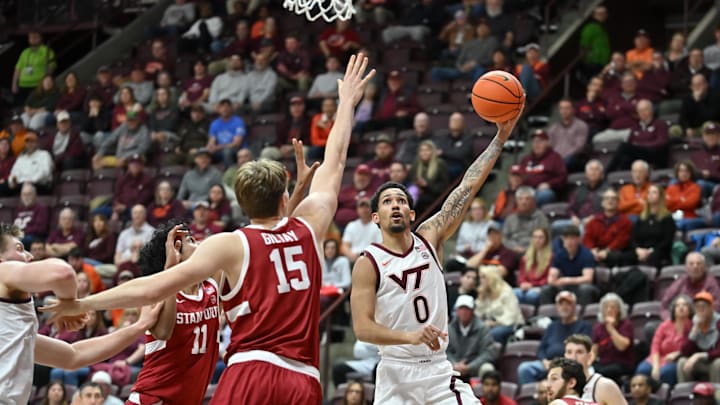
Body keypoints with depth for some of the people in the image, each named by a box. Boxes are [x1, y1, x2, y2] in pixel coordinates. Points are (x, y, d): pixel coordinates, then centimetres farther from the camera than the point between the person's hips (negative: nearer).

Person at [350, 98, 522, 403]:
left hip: (438, 370, 4)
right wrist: (410, 336, -30)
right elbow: (362, 327, -14)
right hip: (396, 374, -4)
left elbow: (468, 187, 0)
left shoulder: (429, 238, 5)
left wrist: (501, 137, -7)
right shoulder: (368, 263, -6)